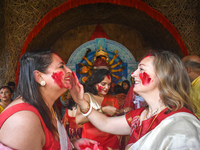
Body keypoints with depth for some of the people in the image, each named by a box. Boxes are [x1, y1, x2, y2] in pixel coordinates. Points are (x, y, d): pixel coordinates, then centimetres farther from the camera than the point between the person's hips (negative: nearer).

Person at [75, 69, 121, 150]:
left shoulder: (112, 99, 4)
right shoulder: (87, 97, -9)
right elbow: (78, 120, -27)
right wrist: (103, 110, -29)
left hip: (111, 140, 4)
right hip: (92, 141, -4)